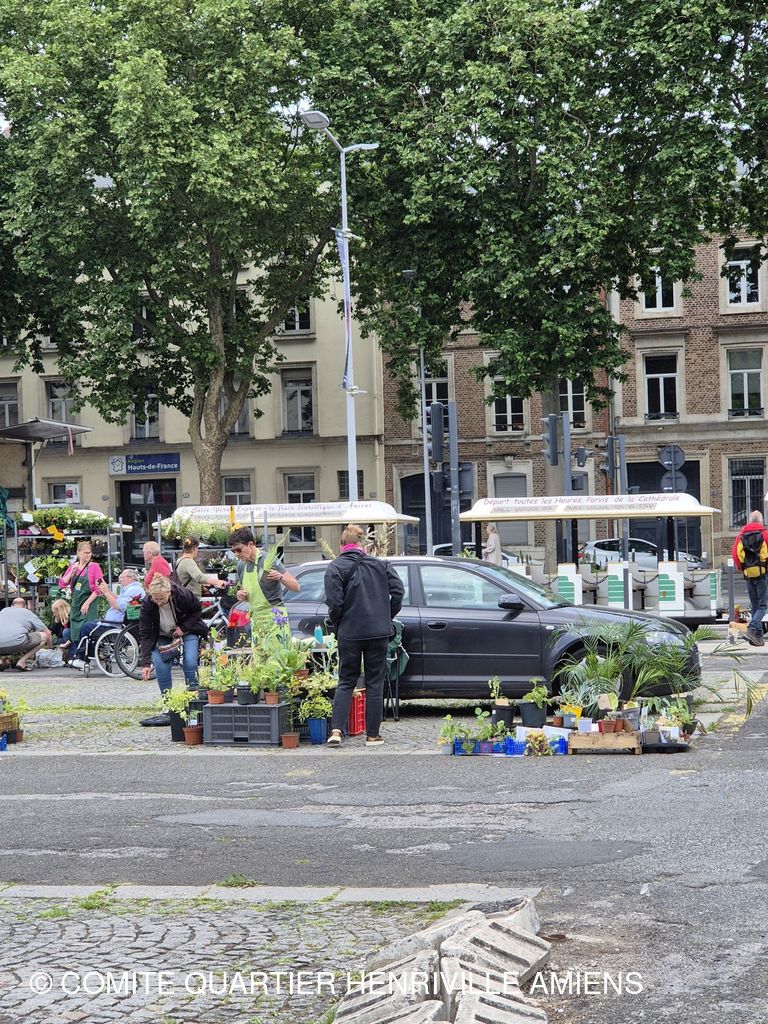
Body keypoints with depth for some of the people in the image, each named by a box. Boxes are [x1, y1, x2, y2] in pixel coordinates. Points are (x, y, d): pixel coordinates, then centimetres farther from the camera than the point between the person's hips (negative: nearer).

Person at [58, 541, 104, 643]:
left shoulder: (94, 567, -5)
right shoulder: (73, 566, 11)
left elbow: (98, 589, -9)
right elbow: (62, 584, 8)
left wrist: (87, 603, -14)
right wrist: (72, 572, -5)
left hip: (88, 606, -5)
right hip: (75, 604, 5)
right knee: (75, 636, 6)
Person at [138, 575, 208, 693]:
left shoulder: (183, 595, -30)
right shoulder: (147, 604, -28)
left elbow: (197, 610, -8)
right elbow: (145, 634, -25)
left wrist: (183, 628, -22)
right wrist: (145, 663, -30)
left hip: (187, 631, -1)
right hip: (162, 636, 1)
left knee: (190, 662, -20)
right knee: (161, 666, -19)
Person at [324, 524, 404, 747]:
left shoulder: (335, 568, -3)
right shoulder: (380, 564, 5)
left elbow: (335, 603, -11)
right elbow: (398, 590, -1)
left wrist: (336, 625, 6)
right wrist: (387, 617, 9)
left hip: (350, 633, -1)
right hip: (378, 632, 1)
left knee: (346, 681, 9)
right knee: (375, 682, 9)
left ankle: (336, 729, -6)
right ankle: (372, 735, 9)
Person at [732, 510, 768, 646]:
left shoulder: (741, 536, 7)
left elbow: (735, 555, 3)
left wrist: (741, 568, 18)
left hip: (748, 575, 4)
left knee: (754, 606, 13)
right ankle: (753, 629, -22)